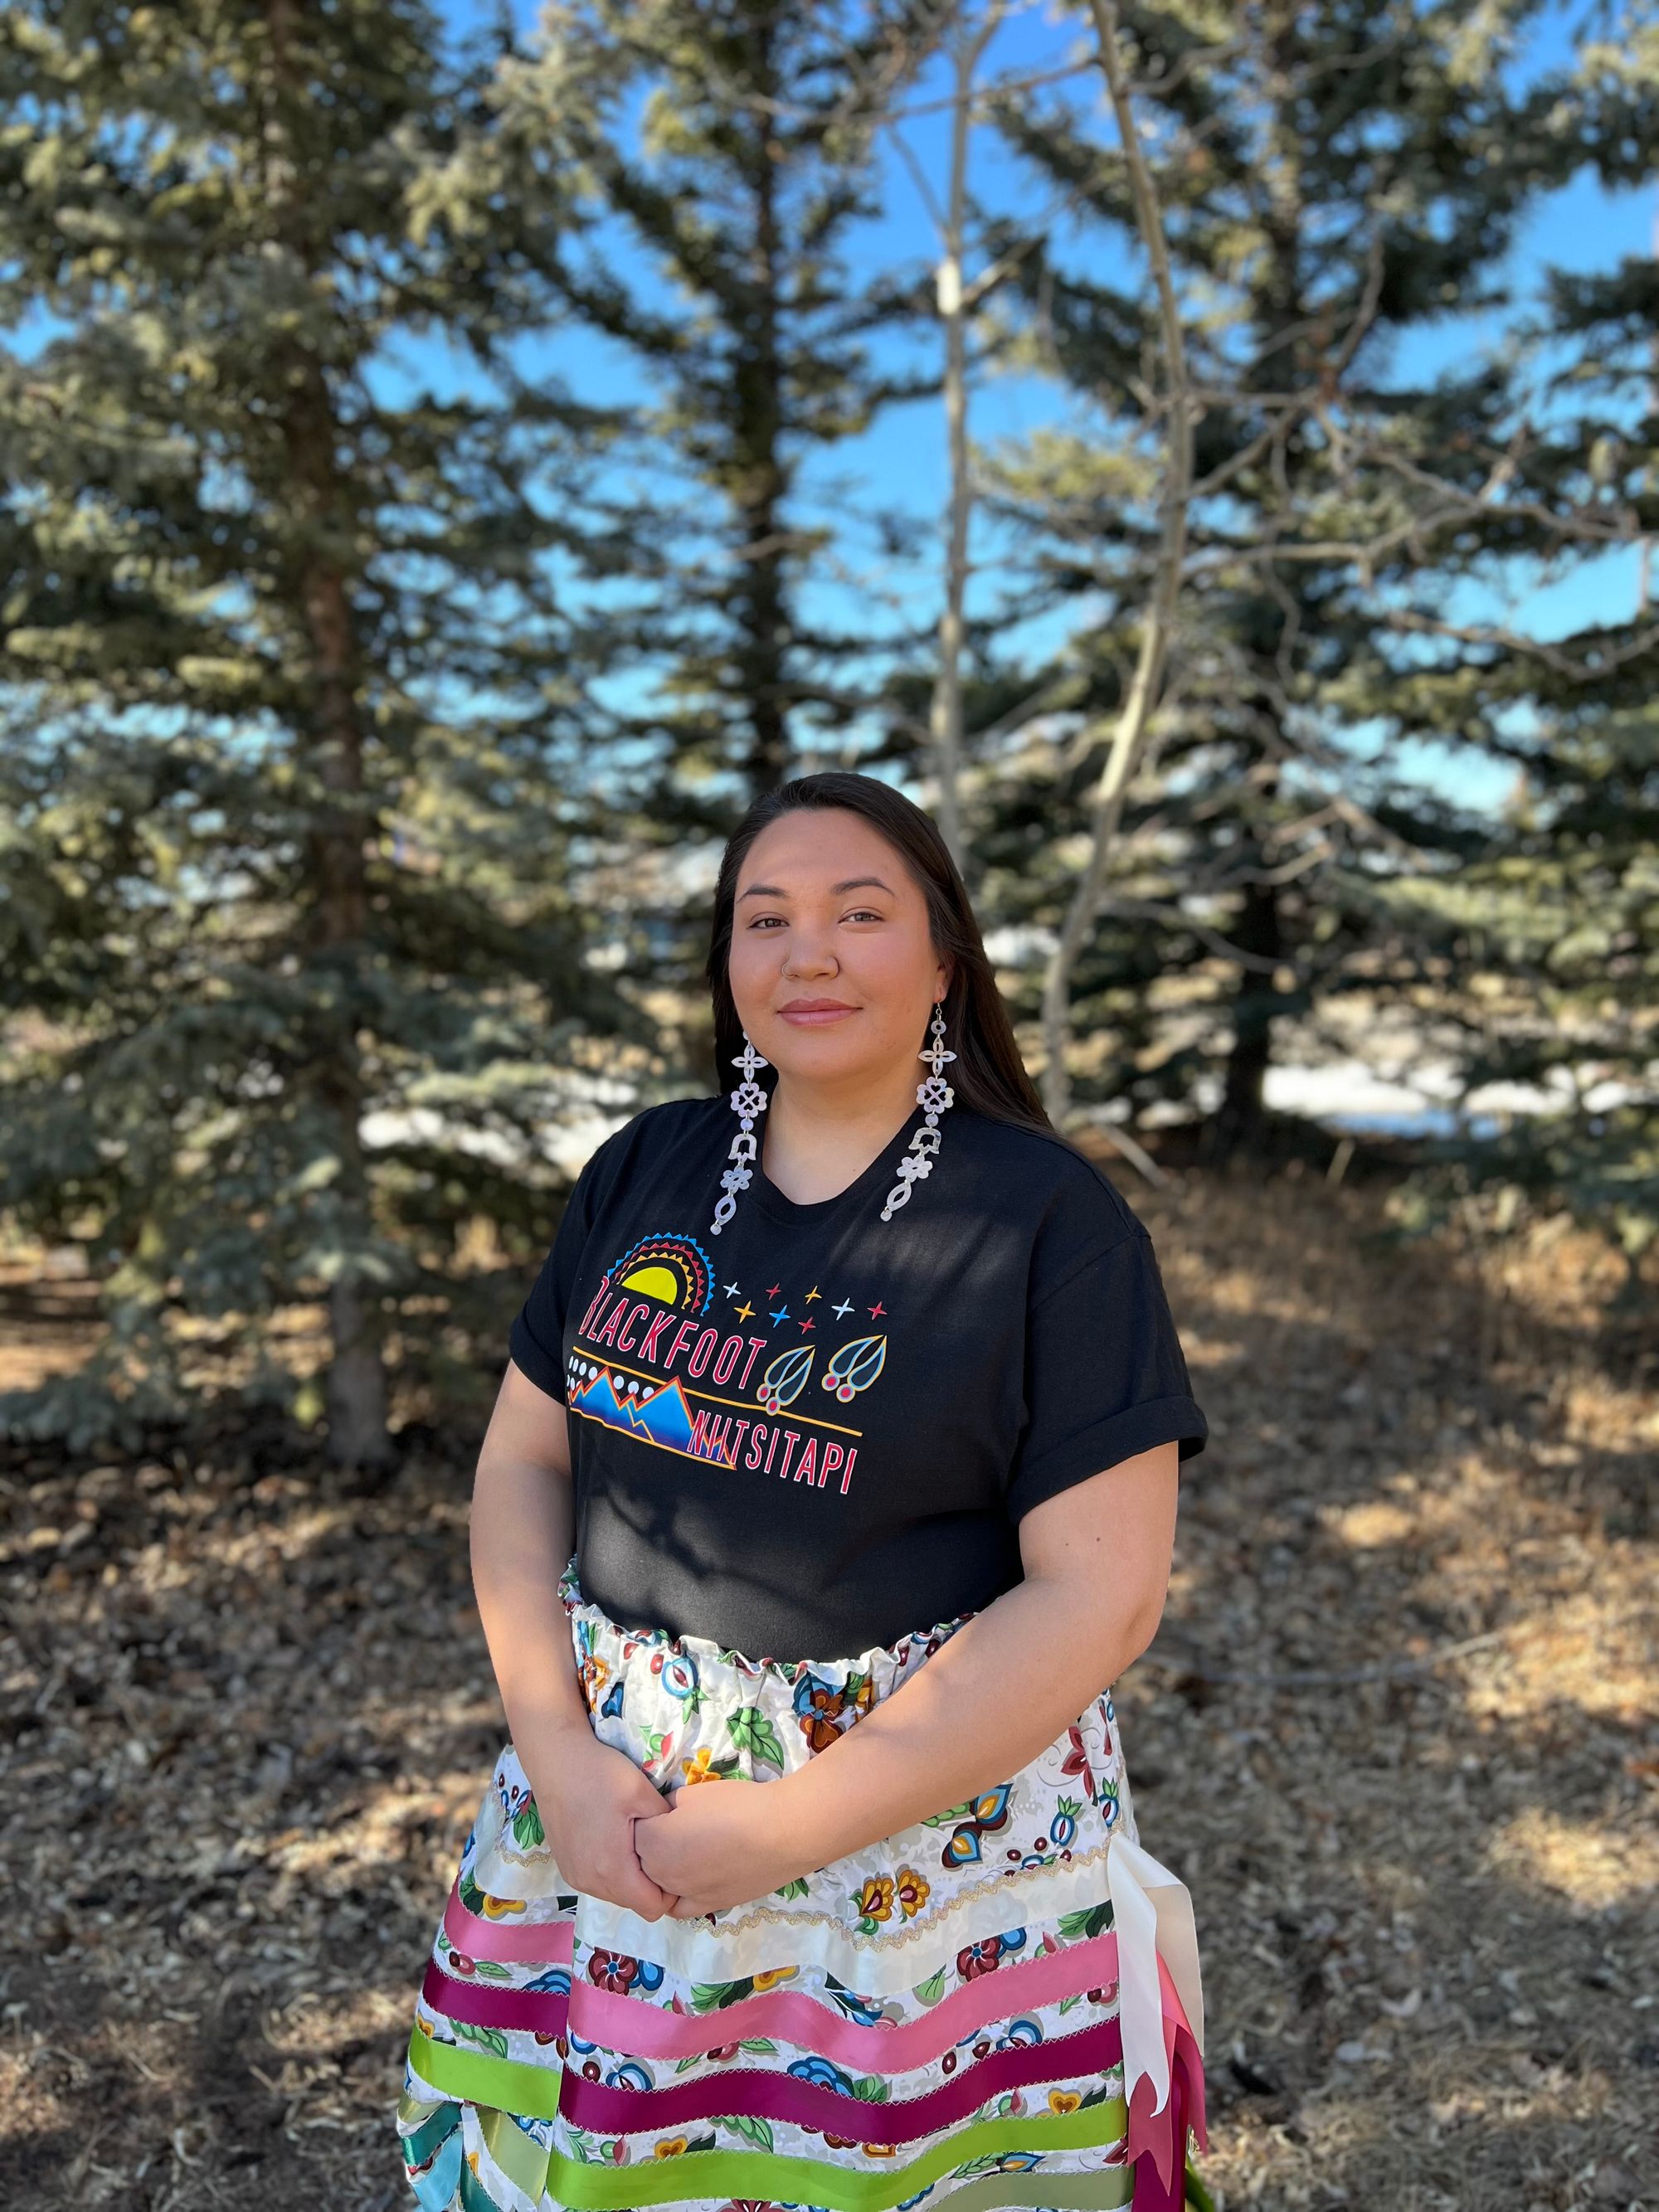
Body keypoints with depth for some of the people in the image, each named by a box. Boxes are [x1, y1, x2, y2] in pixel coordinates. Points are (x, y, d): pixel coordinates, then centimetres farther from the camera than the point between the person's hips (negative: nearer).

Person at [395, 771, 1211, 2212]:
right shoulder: (645, 1172, 1)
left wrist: (790, 1827, -18)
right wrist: (556, 1750, -10)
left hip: (934, 1814, -4)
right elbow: (525, 1457, 4)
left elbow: (1101, 1594, -17)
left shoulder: (1052, 1220, -14)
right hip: (616, 1792, 4)